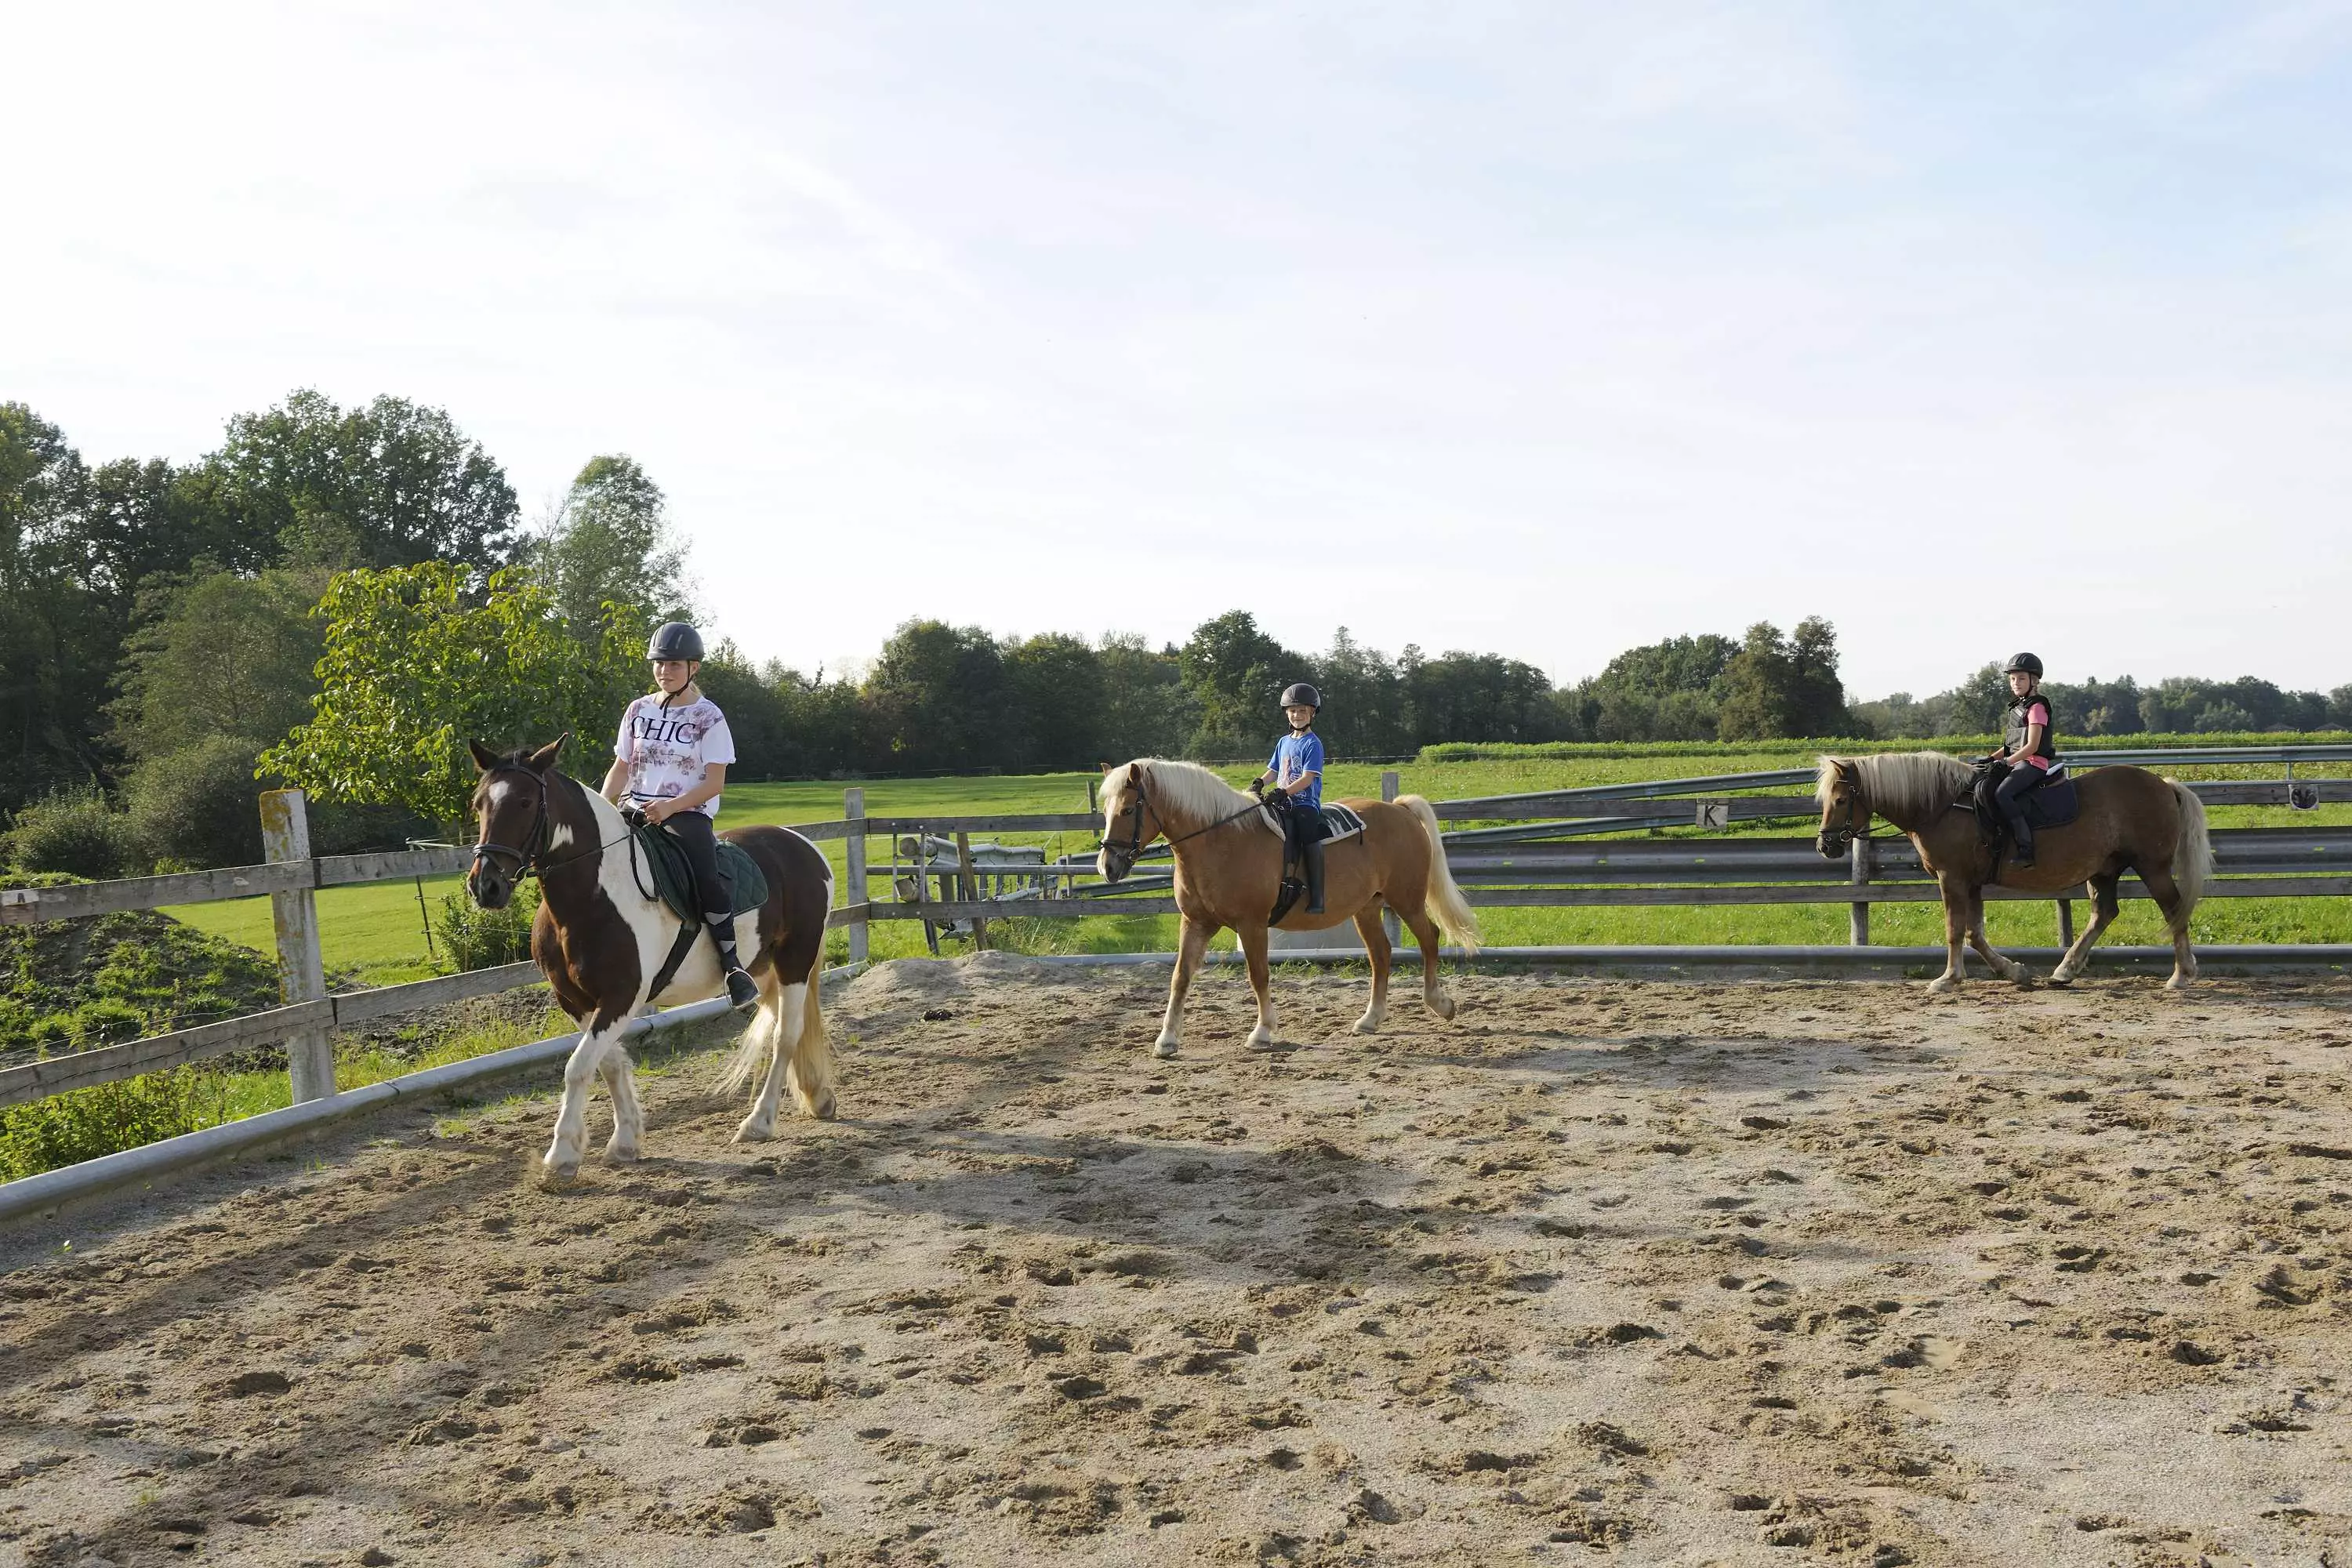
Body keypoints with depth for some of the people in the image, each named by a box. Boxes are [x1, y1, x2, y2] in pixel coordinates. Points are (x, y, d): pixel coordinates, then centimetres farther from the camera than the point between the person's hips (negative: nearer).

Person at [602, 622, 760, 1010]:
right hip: (636, 808, 5)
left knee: (708, 877, -29)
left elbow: (714, 782, -7)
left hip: (688, 813, -4)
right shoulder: (639, 710, 13)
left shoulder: (708, 717, -1)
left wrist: (670, 806, -21)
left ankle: (732, 965, -20)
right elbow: (621, 767, 16)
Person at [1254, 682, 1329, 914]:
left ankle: (1316, 898, -27)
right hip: (1283, 806, 8)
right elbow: (1274, 771, 23)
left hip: (1306, 803, -8)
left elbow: (1308, 778, -14)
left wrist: (1283, 792, -25)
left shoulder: (1313, 744, -4)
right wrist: (1260, 782, 1)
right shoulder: (1284, 742, 20)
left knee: (1309, 839, -25)